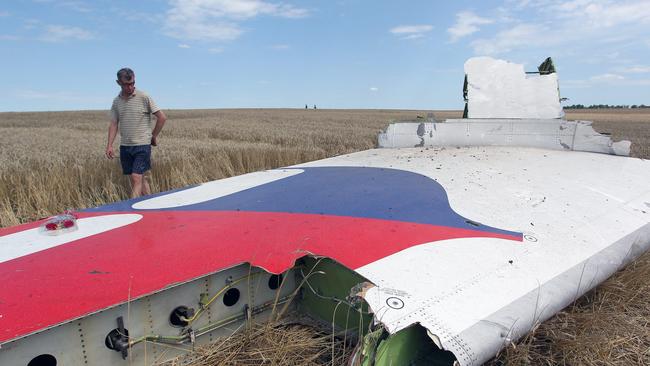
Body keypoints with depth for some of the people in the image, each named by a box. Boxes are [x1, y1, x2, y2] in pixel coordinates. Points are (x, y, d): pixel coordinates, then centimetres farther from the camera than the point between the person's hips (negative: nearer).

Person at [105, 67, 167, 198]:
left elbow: (162, 117, -5)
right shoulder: (116, 101, 8)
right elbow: (114, 124, 11)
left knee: (136, 178, -10)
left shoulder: (144, 97, -7)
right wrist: (109, 145, 2)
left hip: (142, 145, -5)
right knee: (140, 178, 10)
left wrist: (153, 136, 2)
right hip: (125, 146, 5)